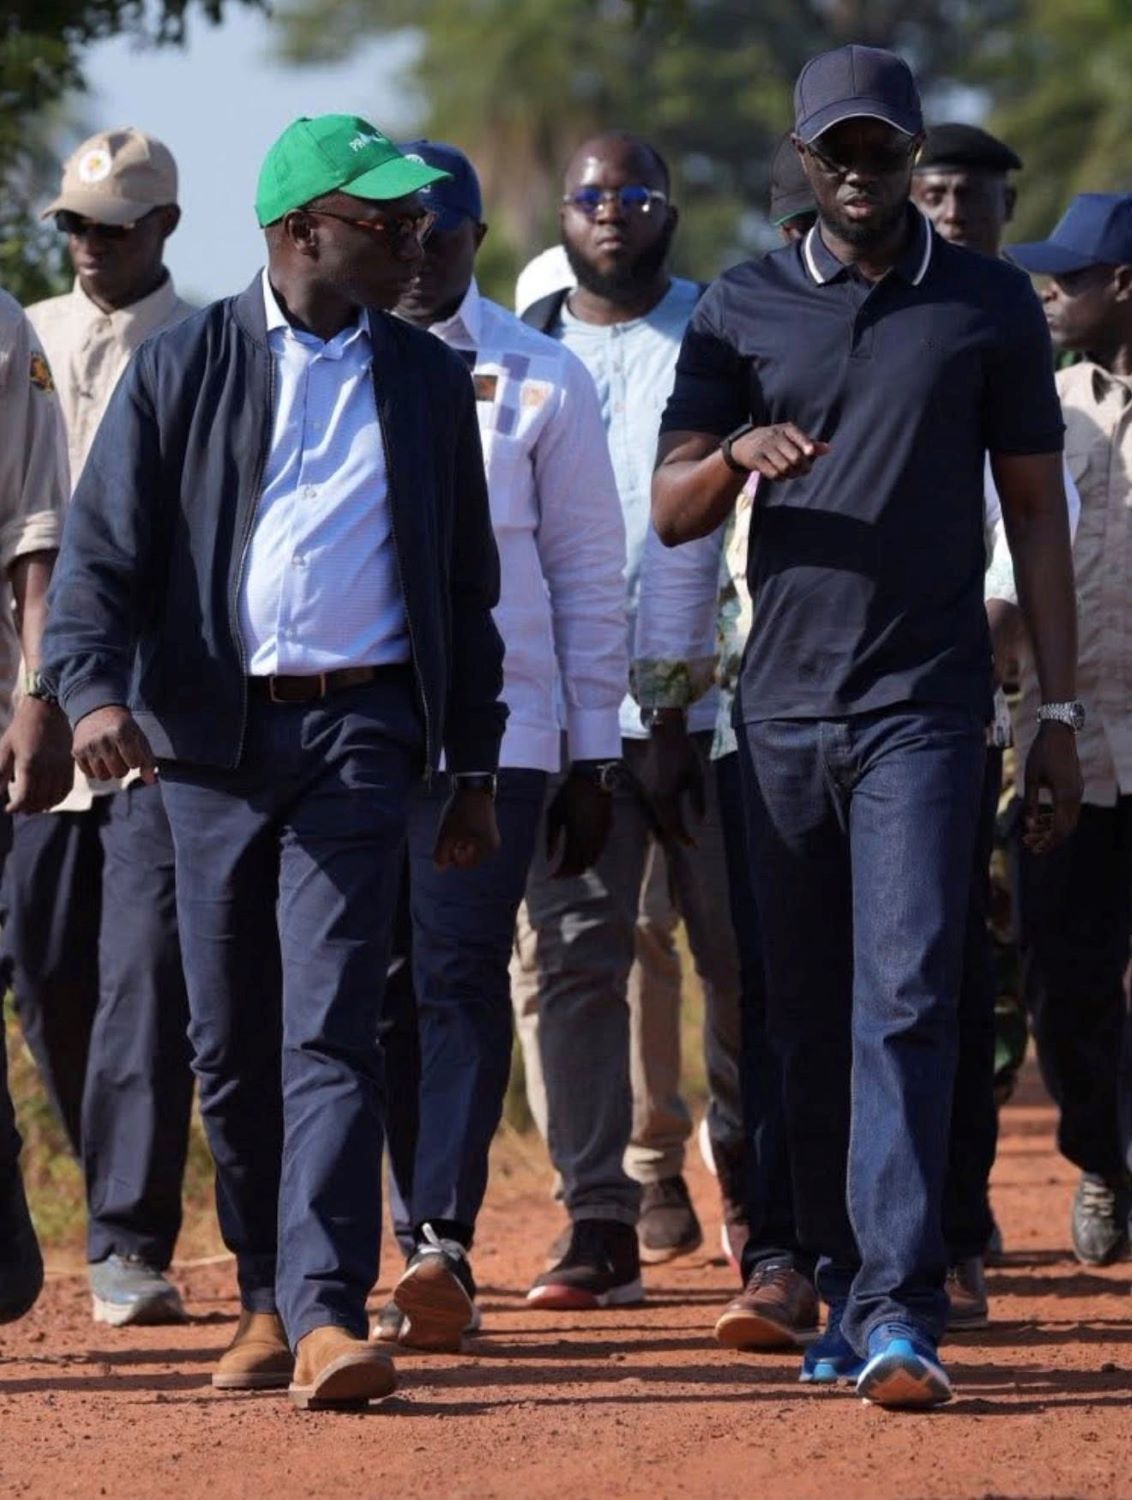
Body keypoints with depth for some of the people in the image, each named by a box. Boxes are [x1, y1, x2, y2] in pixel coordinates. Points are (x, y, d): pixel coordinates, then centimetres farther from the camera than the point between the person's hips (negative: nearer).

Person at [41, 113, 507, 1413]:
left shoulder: (430, 380, 11)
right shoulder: (179, 370, 4)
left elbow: (465, 586, 17)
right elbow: (102, 552, -3)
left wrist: (473, 768, 14)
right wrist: (95, 692, -21)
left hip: (357, 731, 0)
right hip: (211, 734, 0)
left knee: (330, 1028, -13)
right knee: (230, 1046, 7)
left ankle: (326, 1315, -22)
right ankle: (267, 1295, 22)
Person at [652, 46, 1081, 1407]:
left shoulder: (991, 308, 6)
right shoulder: (742, 310, 8)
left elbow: (1035, 512, 8)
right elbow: (671, 515, 6)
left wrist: (1060, 714, 3)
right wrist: (736, 454, -18)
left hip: (925, 705, -2)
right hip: (782, 705, 3)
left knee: (905, 997, -13)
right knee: (807, 1012, 6)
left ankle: (903, 1313, -19)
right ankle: (840, 1292, 15)